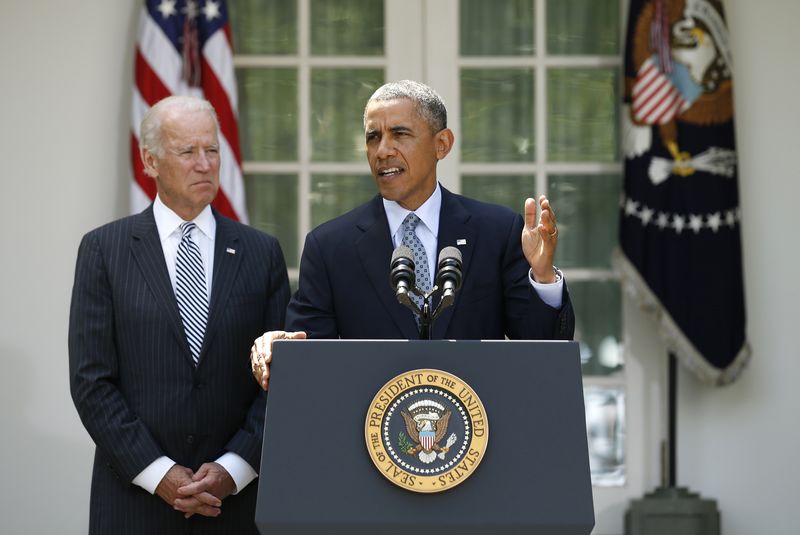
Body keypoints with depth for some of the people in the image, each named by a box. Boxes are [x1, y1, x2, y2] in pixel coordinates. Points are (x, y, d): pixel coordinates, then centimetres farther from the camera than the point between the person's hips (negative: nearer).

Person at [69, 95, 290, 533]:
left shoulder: (262, 253, 6)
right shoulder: (104, 249, 2)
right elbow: (91, 381, -4)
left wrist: (233, 469, -9)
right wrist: (159, 474, -11)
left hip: (235, 497, 2)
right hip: (134, 495, -1)